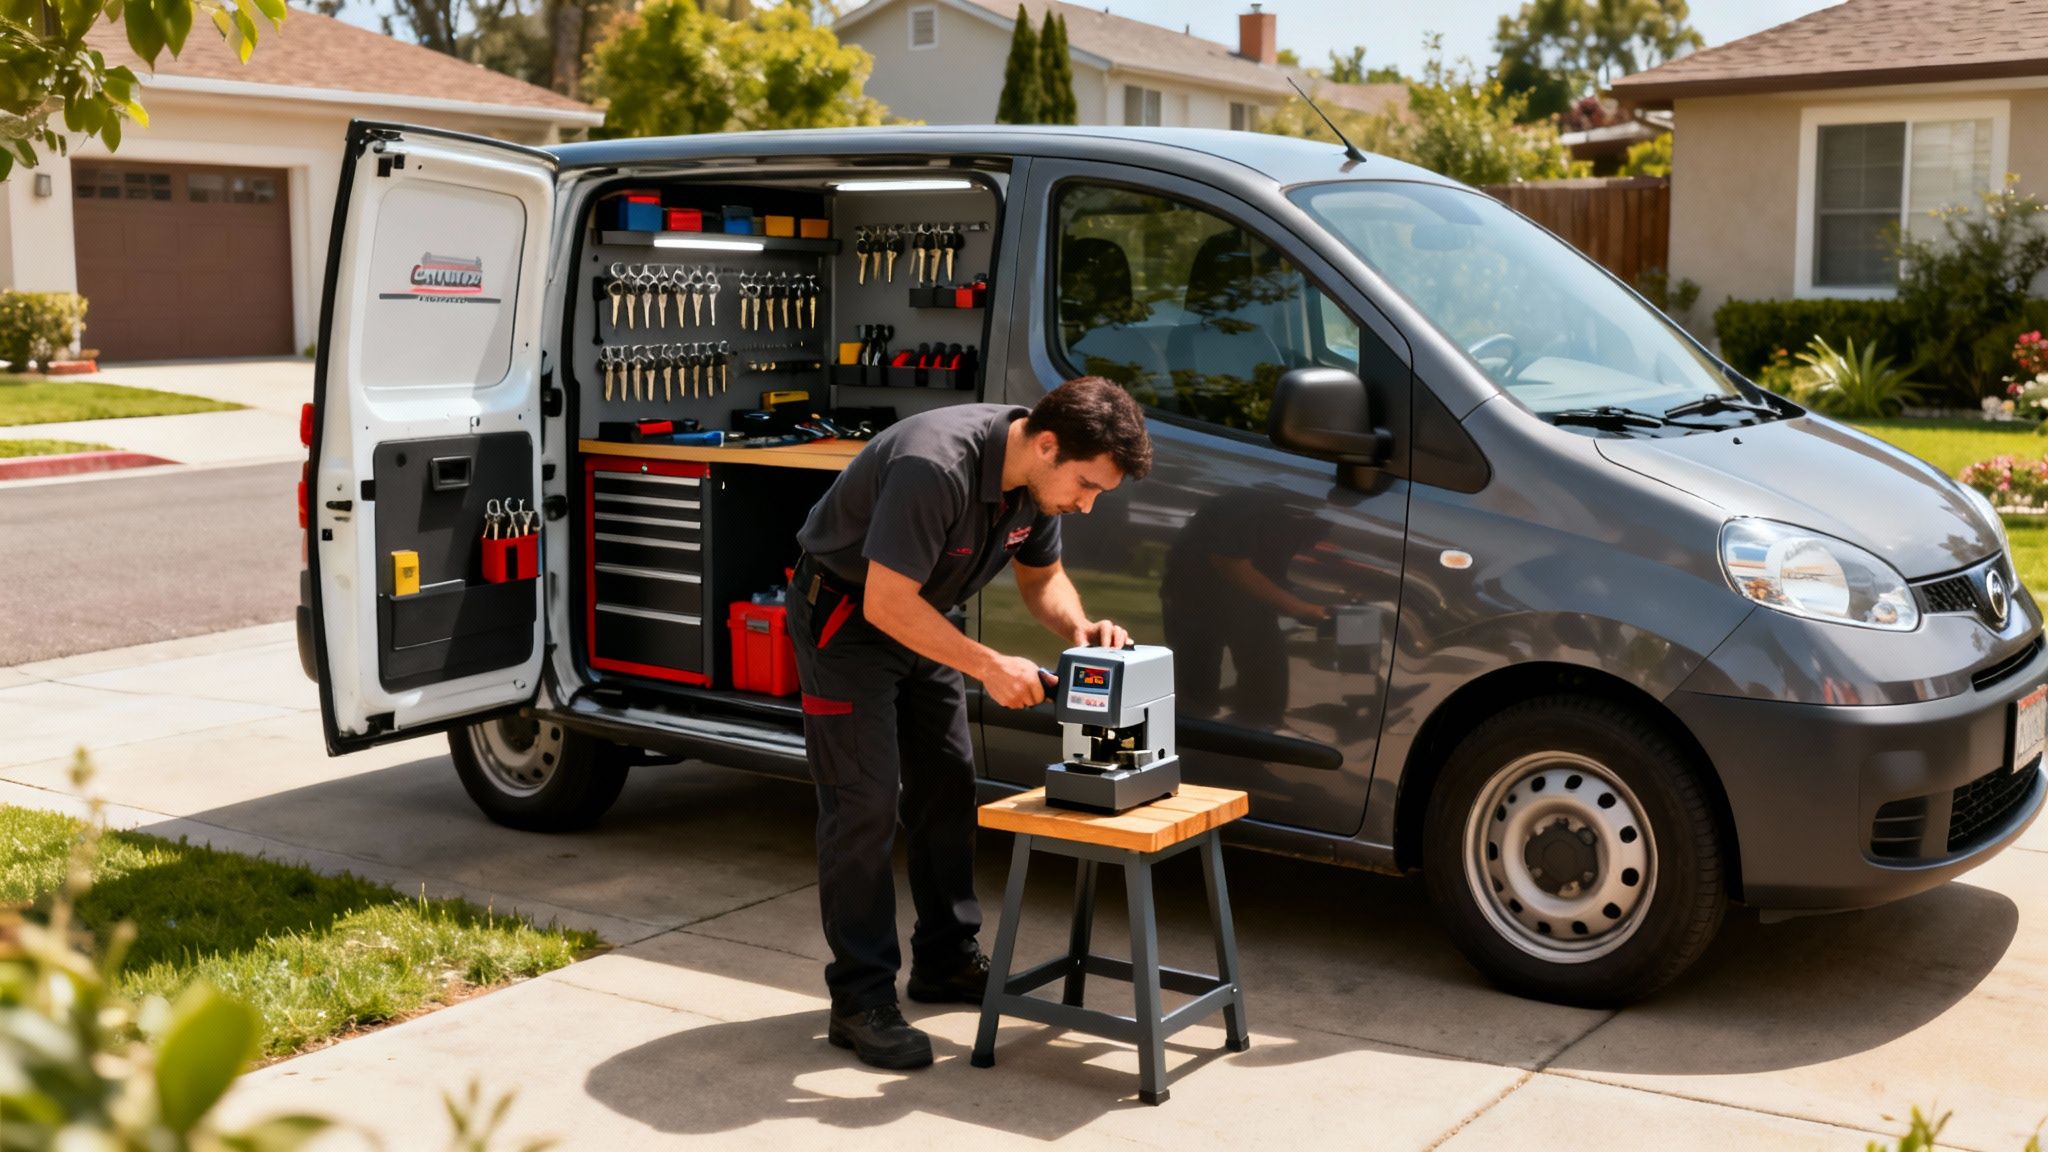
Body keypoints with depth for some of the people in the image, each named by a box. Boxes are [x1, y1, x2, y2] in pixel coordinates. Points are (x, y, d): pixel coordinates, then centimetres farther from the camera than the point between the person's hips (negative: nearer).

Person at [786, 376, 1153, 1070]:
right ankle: (860, 1000, -4)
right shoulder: (935, 466, -37)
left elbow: (1041, 576, 7)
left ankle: (946, 960, 25)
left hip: (918, 615, 9)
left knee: (948, 790, 12)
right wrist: (989, 667, -31)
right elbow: (887, 602, -33)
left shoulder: (1039, 477, -10)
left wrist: (1078, 628, -14)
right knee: (865, 804, -11)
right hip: (846, 615, -8)